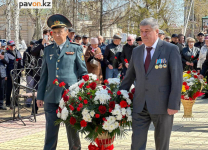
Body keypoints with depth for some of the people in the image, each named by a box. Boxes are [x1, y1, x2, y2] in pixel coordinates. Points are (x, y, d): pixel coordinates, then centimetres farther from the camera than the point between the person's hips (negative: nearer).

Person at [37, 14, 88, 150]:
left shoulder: (76, 49, 4)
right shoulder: (48, 50, 14)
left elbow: (83, 73, 4)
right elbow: (44, 75, 15)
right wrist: (40, 96, 11)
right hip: (51, 97, 3)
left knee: (72, 130, 6)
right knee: (51, 131, 2)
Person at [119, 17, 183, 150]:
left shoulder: (171, 50, -7)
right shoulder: (136, 51, 9)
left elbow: (177, 78, -10)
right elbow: (129, 77, 17)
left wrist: (174, 105, -15)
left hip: (162, 106, -4)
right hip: (140, 106, 4)